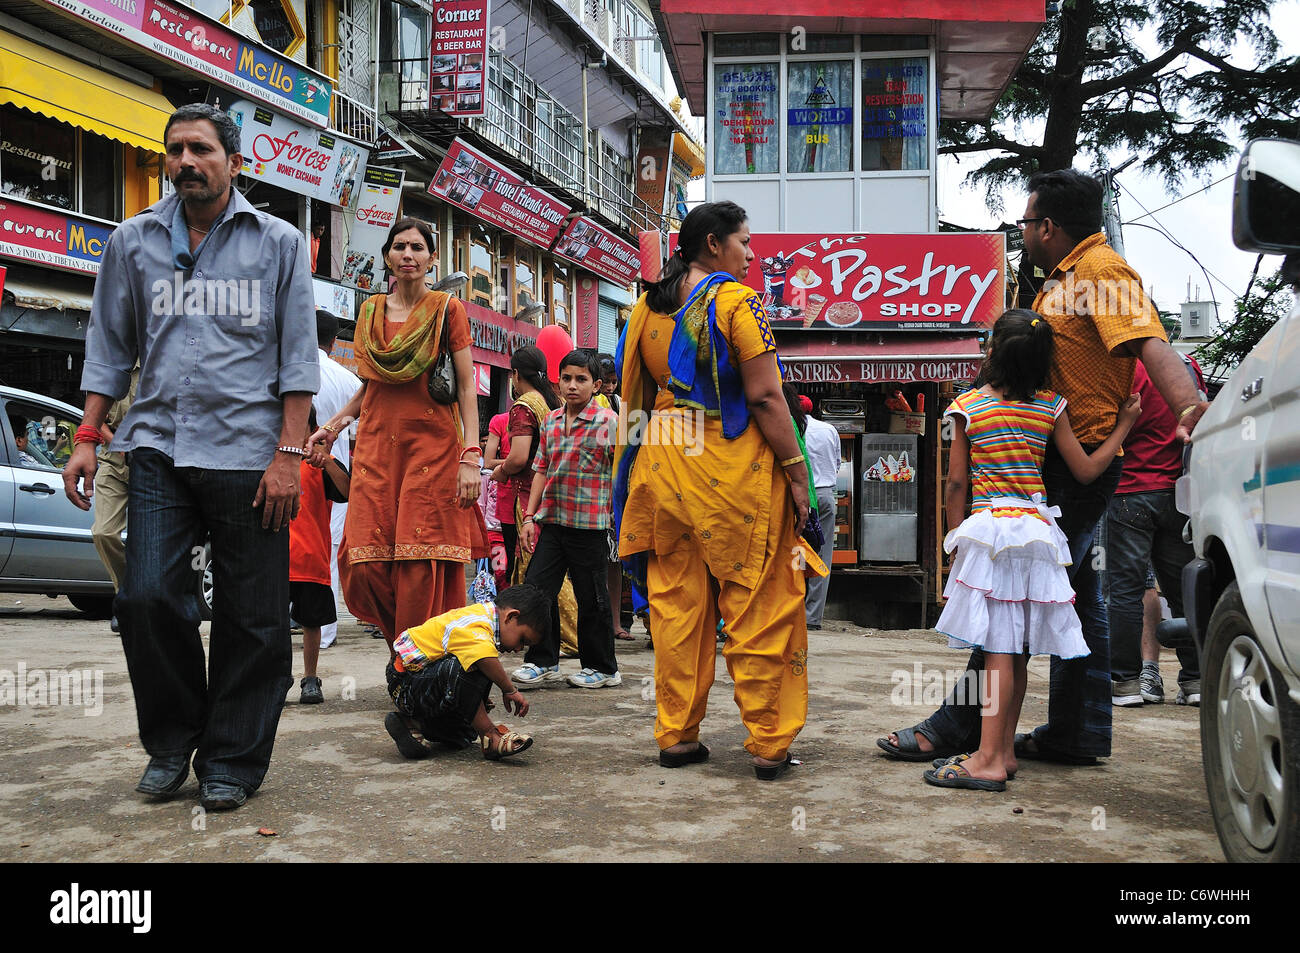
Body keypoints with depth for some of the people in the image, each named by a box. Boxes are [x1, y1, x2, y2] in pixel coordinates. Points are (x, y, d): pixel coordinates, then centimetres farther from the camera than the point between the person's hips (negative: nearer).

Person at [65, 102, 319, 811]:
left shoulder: (278, 243, 8)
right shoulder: (134, 241, 14)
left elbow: (298, 355, 4)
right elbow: (109, 346, 17)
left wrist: (288, 453, -5)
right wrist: (87, 439, 7)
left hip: (248, 454, -2)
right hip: (159, 447, 2)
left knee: (251, 618, 0)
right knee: (147, 598, -8)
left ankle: (232, 759, 15)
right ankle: (171, 741, 14)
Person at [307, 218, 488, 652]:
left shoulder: (447, 309, 4)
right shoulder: (371, 311, 16)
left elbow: (466, 387, -1)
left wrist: (471, 456, -11)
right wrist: (334, 425, 9)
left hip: (432, 445, -4)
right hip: (376, 445, 4)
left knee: (421, 566, -10)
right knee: (365, 566, -7)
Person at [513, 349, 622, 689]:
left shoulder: (607, 422, -6)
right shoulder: (551, 421, 11)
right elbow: (541, 469, 14)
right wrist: (529, 516, 9)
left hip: (590, 524, -5)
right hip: (550, 520, 5)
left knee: (591, 597, 4)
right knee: (536, 587, 4)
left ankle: (603, 668, 18)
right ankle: (543, 661, 17)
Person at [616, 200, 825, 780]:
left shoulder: (647, 309, 11)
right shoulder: (736, 301, -8)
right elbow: (764, 396, -13)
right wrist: (796, 473, -9)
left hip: (664, 466, 6)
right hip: (734, 470, -6)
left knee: (675, 602, 12)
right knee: (758, 607, 2)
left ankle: (676, 735, 18)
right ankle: (768, 743, 7)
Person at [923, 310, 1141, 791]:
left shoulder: (969, 405, -1)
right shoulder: (1051, 408, 5)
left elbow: (956, 483, 0)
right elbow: (1086, 471, 8)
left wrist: (954, 537, 11)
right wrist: (1123, 426, 21)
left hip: (989, 528, -4)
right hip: (1038, 527, 4)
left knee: (998, 647, -9)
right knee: (1016, 651, 9)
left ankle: (989, 760, -11)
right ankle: (1003, 750, 15)